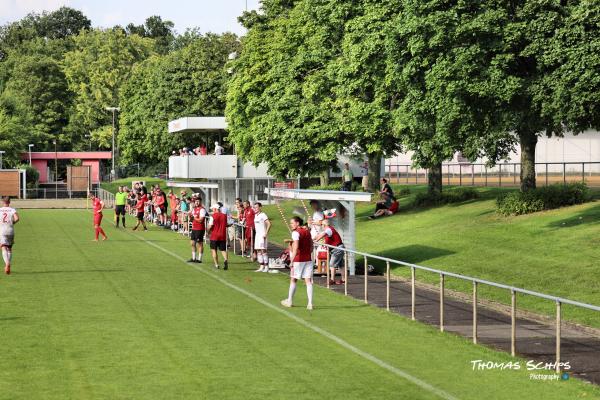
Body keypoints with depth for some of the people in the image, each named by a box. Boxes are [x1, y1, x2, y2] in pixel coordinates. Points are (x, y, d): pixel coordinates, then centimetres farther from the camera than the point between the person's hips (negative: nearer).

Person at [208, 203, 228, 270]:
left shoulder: (213, 216, -10)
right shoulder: (224, 216, 3)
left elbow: (210, 226, -12)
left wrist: (208, 227, 10)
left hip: (214, 236, -4)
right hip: (223, 236, 4)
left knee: (214, 250, 8)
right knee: (223, 250, 9)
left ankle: (216, 265, 4)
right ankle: (225, 259, -19)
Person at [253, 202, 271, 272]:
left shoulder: (263, 215, -12)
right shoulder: (255, 215, 14)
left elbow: (269, 224, -19)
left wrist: (266, 233, -20)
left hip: (262, 235, -9)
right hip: (257, 235, 9)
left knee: (263, 250, -8)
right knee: (258, 251, 8)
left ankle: (266, 267, -4)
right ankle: (261, 267, 13)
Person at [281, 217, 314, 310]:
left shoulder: (296, 233, -13)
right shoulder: (307, 231, 10)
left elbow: (296, 248, -21)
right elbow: (311, 247, 17)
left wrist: (292, 261, -22)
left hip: (298, 260, -6)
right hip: (308, 259, 6)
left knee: (293, 280, 10)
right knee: (308, 281, 2)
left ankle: (289, 301, 21)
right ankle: (310, 303, -3)